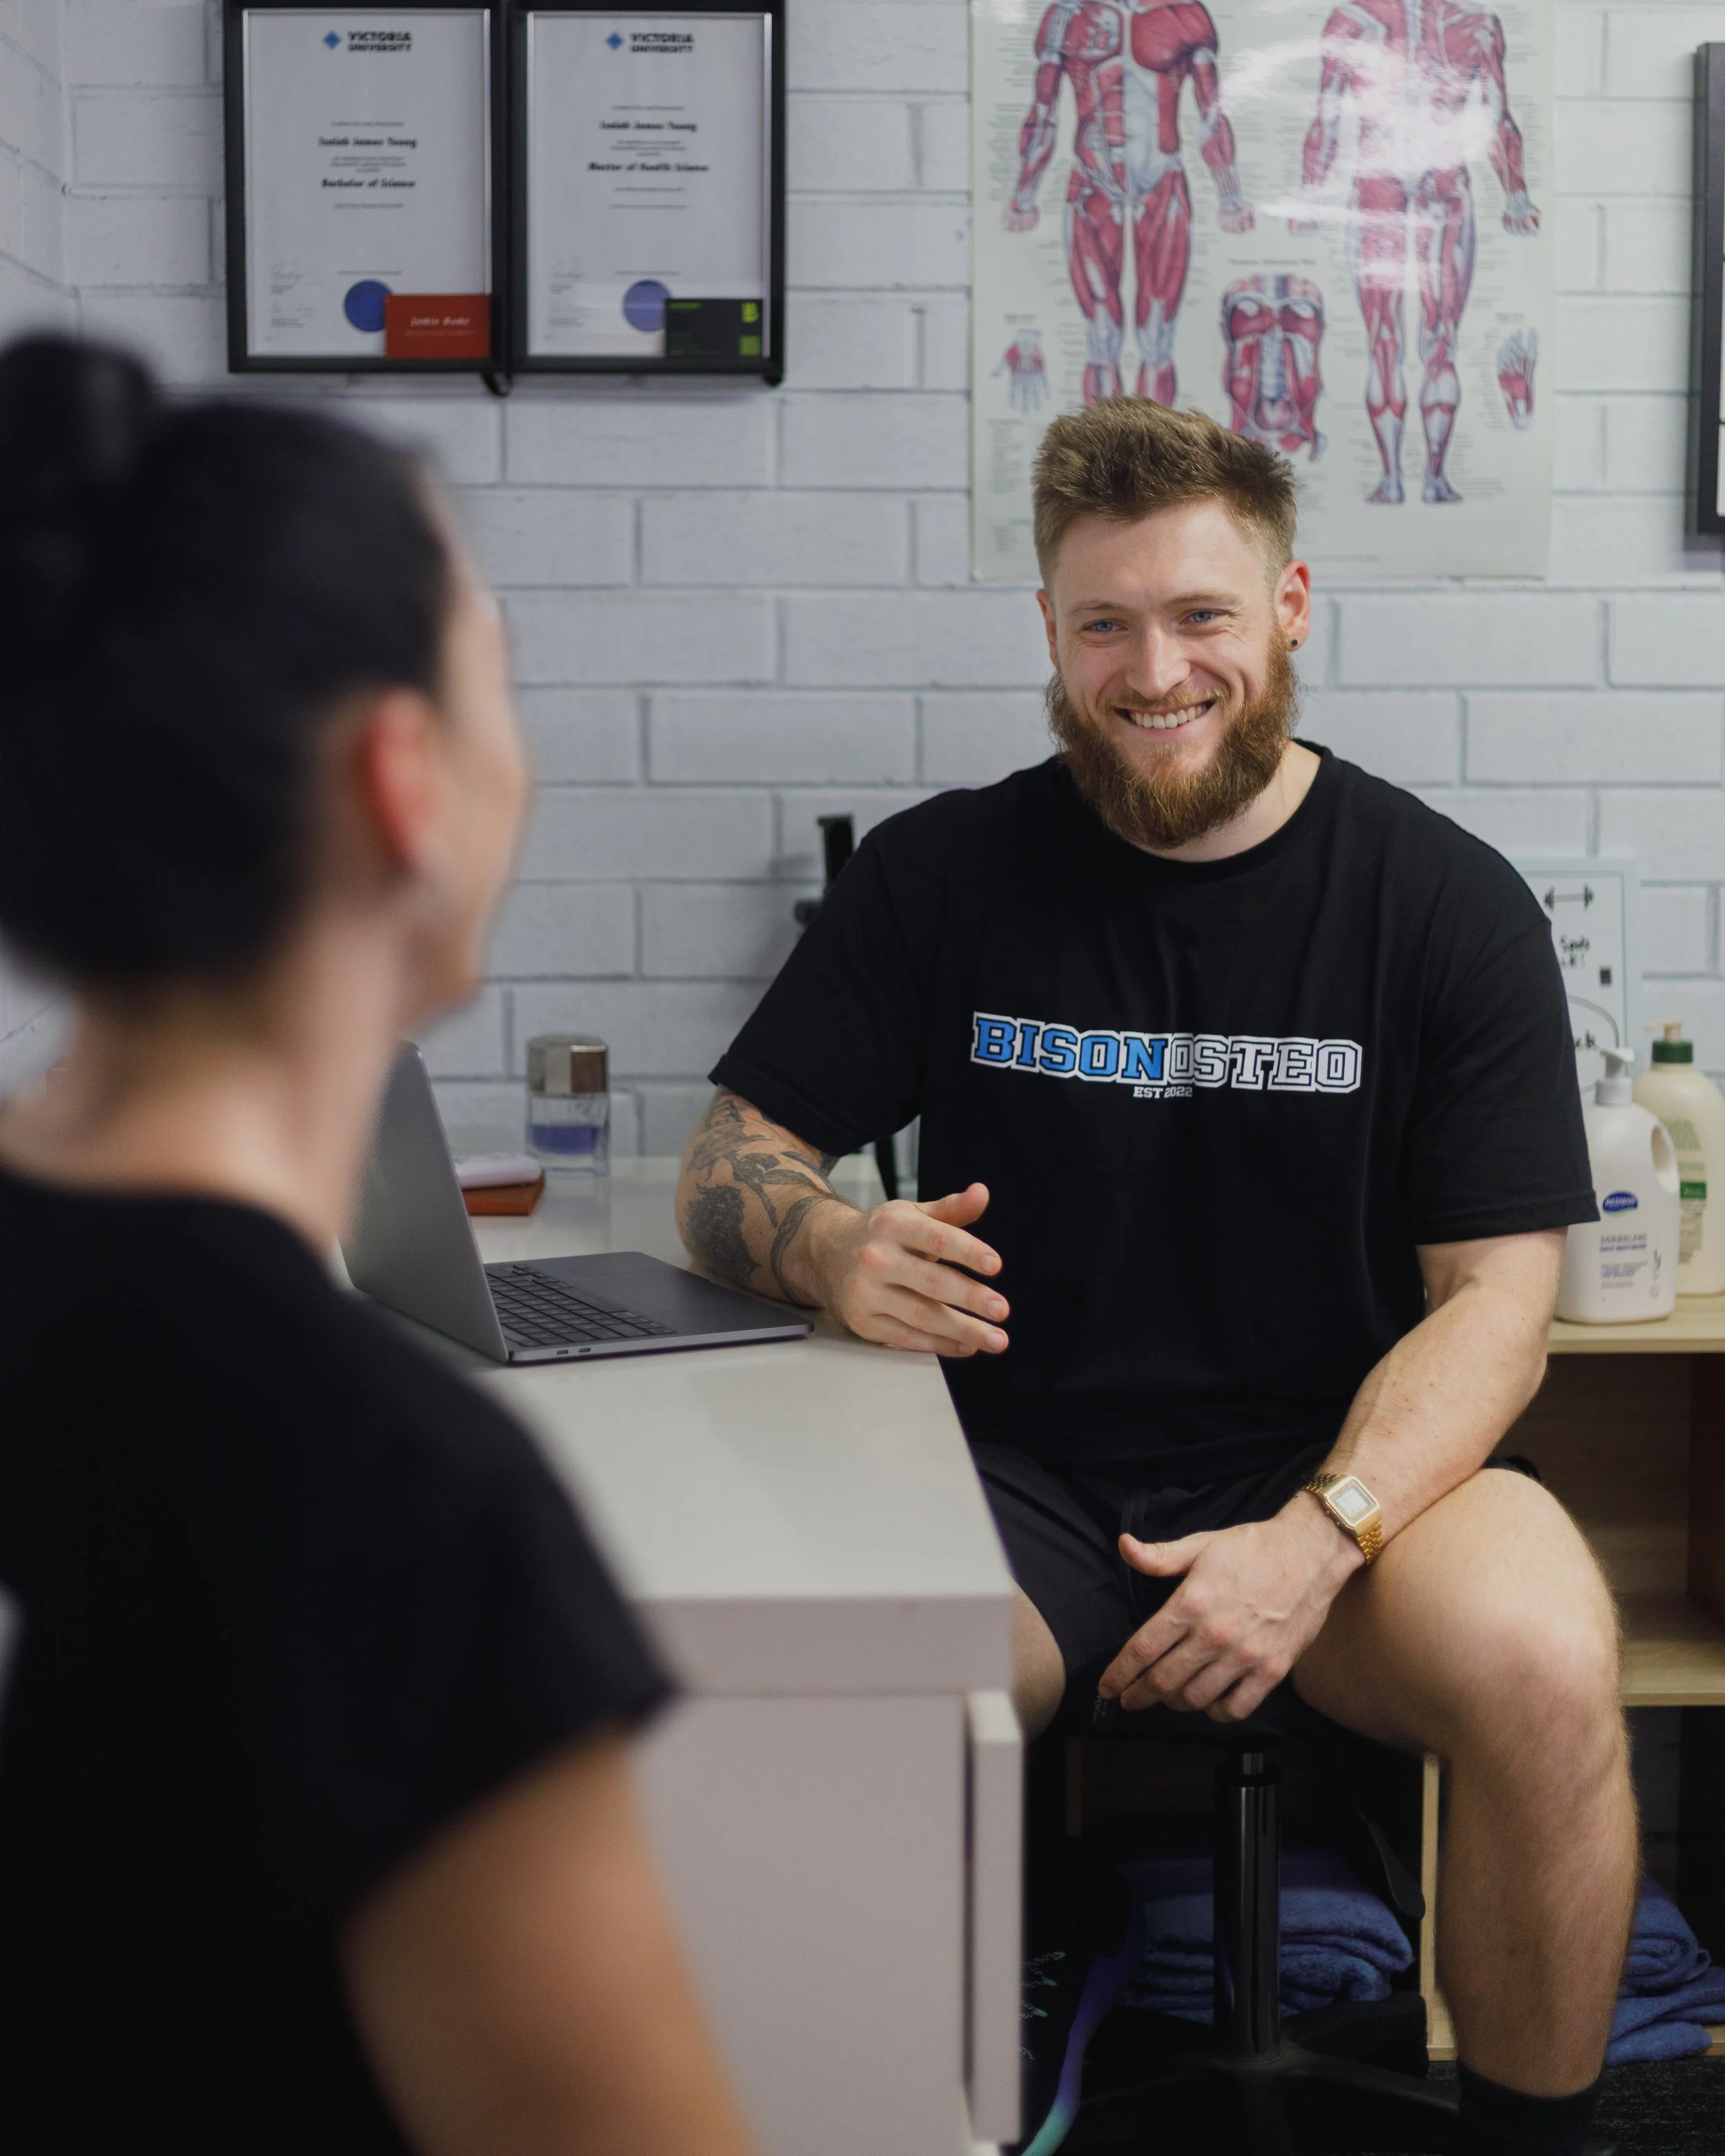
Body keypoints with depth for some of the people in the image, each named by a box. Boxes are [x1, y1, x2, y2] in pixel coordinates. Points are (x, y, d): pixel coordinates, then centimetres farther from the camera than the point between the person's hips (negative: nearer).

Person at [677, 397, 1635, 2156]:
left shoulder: (1449, 903, 2)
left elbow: (1496, 1298, -2)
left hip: (1348, 1479, 0)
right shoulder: (944, 873, 5)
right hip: (1021, 1483, 1)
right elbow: (731, 1154, 8)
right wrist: (827, 1250, -18)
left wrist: (1322, 1536, -19)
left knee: (1546, 1669, -30)